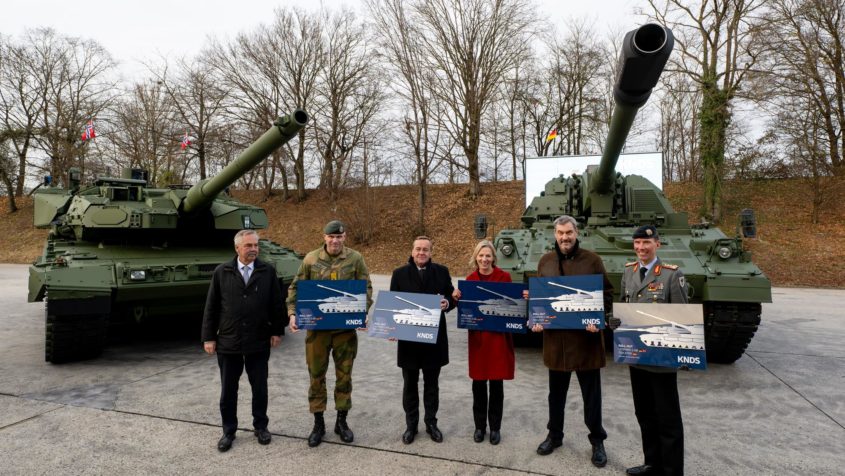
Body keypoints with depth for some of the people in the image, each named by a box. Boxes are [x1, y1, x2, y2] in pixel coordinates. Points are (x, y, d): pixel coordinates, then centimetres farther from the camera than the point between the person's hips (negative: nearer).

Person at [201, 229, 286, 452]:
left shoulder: (268, 271, -2)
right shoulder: (221, 272, -1)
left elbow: (277, 302, 2)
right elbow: (211, 307, 2)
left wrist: (277, 331, 0)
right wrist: (208, 337, 1)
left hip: (259, 343, 0)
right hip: (228, 343, 0)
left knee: (260, 388, 12)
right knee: (228, 391, 11)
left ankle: (261, 426, 31)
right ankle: (229, 431, 28)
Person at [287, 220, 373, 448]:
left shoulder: (355, 258, -2)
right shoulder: (311, 259, -1)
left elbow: (366, 289, 1)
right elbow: (295, 288, 5)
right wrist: (293, 313, -8)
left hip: (346, 327, 0)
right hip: (317, 326, 0)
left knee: (344, 375, 10)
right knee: (316, 375, 8)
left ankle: (341, 421, 27)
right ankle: (318, 423, 24)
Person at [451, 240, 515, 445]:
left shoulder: (504, 277, -5)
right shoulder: (470, 279, 3)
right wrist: (457, 299, -12)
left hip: (498, 335, -2)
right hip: (477, 336, 2)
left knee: (496, 382, 8)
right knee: (478, 382, 10)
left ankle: (495, 427, 23)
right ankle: (479, 426, 26)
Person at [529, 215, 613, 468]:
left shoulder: (591, 259, -4)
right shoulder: (545, 261, 5)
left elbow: (607, 293, -2)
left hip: (586, 335, -2)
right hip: (555, 335, 3)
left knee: (591, 392, 9)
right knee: (556, 391, 16)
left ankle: (597, 440, 25)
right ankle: (554, 435, 32)